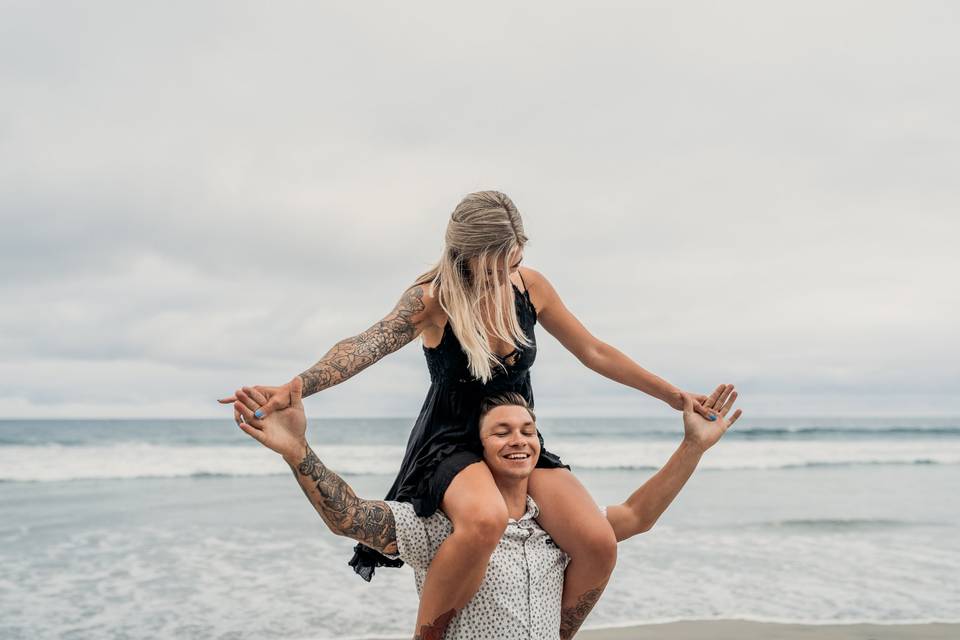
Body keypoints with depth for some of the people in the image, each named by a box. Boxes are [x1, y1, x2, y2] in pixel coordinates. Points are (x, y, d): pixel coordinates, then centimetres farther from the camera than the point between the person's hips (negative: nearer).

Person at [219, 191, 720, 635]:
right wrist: (291, 389, -47)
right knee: (485, 519, -39)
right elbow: (365, 347, -29)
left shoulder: (529, 286, -1)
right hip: (453, 447, -4)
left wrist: (674, 396, 11)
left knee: (599, 545, -19)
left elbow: (595, 353, 9)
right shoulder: (432, 299, -14)